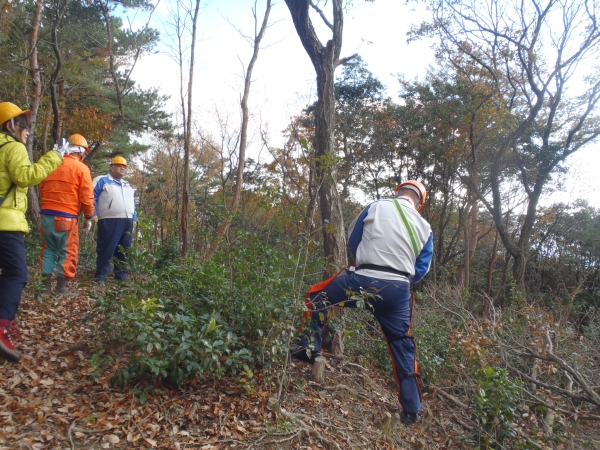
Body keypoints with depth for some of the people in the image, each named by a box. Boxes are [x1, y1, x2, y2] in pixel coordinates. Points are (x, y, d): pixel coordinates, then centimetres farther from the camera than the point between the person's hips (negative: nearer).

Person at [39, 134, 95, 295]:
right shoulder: (81, 168, -5)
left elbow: (42, 190, 16)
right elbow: (86, 196, -8)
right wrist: (89, 217, 2)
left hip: (47, 214, 6)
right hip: (67, 217, -5)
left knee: (48, 250, 14)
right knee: (68, 252, 2)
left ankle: (46, 286, 15)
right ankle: (61, 287, 1)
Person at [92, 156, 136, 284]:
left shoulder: (128, 185, 25)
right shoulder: (102, 180, 3)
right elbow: (92, 197, -3)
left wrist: (133, 219, 20)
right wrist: (93, 215, -12)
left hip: (127, 222, 7)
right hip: (109, 221, -7)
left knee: (124, 251, 9)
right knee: (106, 250, -8)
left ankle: (121, 276, 17)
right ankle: (100, 277, -3)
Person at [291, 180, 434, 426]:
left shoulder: (377, 206, 5)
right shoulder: (425, 228, 13)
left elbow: (353, 240, 14)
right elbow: (420, 270, 13)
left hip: (365, 281, -3)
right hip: (399, 292, 4)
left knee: (316, 296, 19)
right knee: (402, 345, 19)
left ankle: (310, 348, 15)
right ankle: (411, 410, 25)